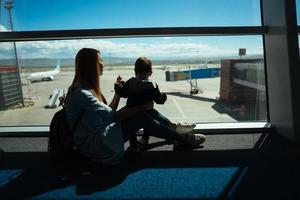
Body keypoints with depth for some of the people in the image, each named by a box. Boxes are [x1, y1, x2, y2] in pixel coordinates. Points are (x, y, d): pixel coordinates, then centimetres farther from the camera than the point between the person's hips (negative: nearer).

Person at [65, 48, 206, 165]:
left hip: (98, 136, 9)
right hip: (92, 144, -9)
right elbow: (112, 116, -23)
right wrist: (142, 107, -17)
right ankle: (181, 138, -2)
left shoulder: (86, 88, 10)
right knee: (141, 117, -15)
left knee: (139, 115, 1)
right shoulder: (81, 93, -21)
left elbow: (107, 111, 10)